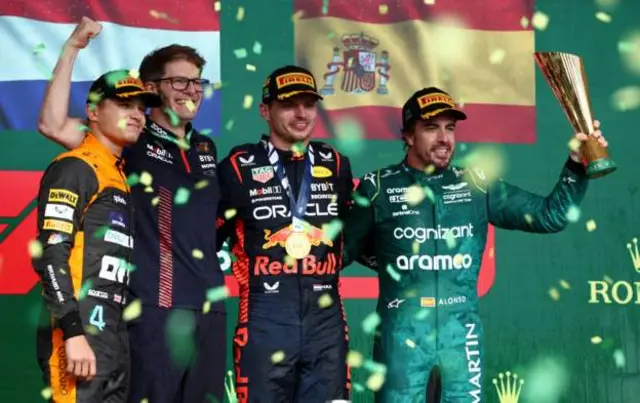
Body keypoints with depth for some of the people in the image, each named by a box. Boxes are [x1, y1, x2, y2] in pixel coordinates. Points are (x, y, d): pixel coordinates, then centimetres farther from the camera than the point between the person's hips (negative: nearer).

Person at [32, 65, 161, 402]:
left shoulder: (120, 177, 22)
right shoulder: (74, 169, -6)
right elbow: (51, 254, -15)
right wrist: (73, 333, -23)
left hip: (114, 337, 9)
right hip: (79, 333, -9)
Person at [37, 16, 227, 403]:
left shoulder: (207, 149, 17)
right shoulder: (131, 142, 0)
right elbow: (54, 125, -14)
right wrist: (73, 49, -15)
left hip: (210, 305, 6)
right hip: (157, 306, -6)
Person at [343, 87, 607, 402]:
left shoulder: (477, 184, 8)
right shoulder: (378, 187, 1)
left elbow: (550, 215, 8)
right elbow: (343, 249, 10)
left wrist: (576, 166, -2)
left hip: (461, 330, 2)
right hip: (401, 331, -2)